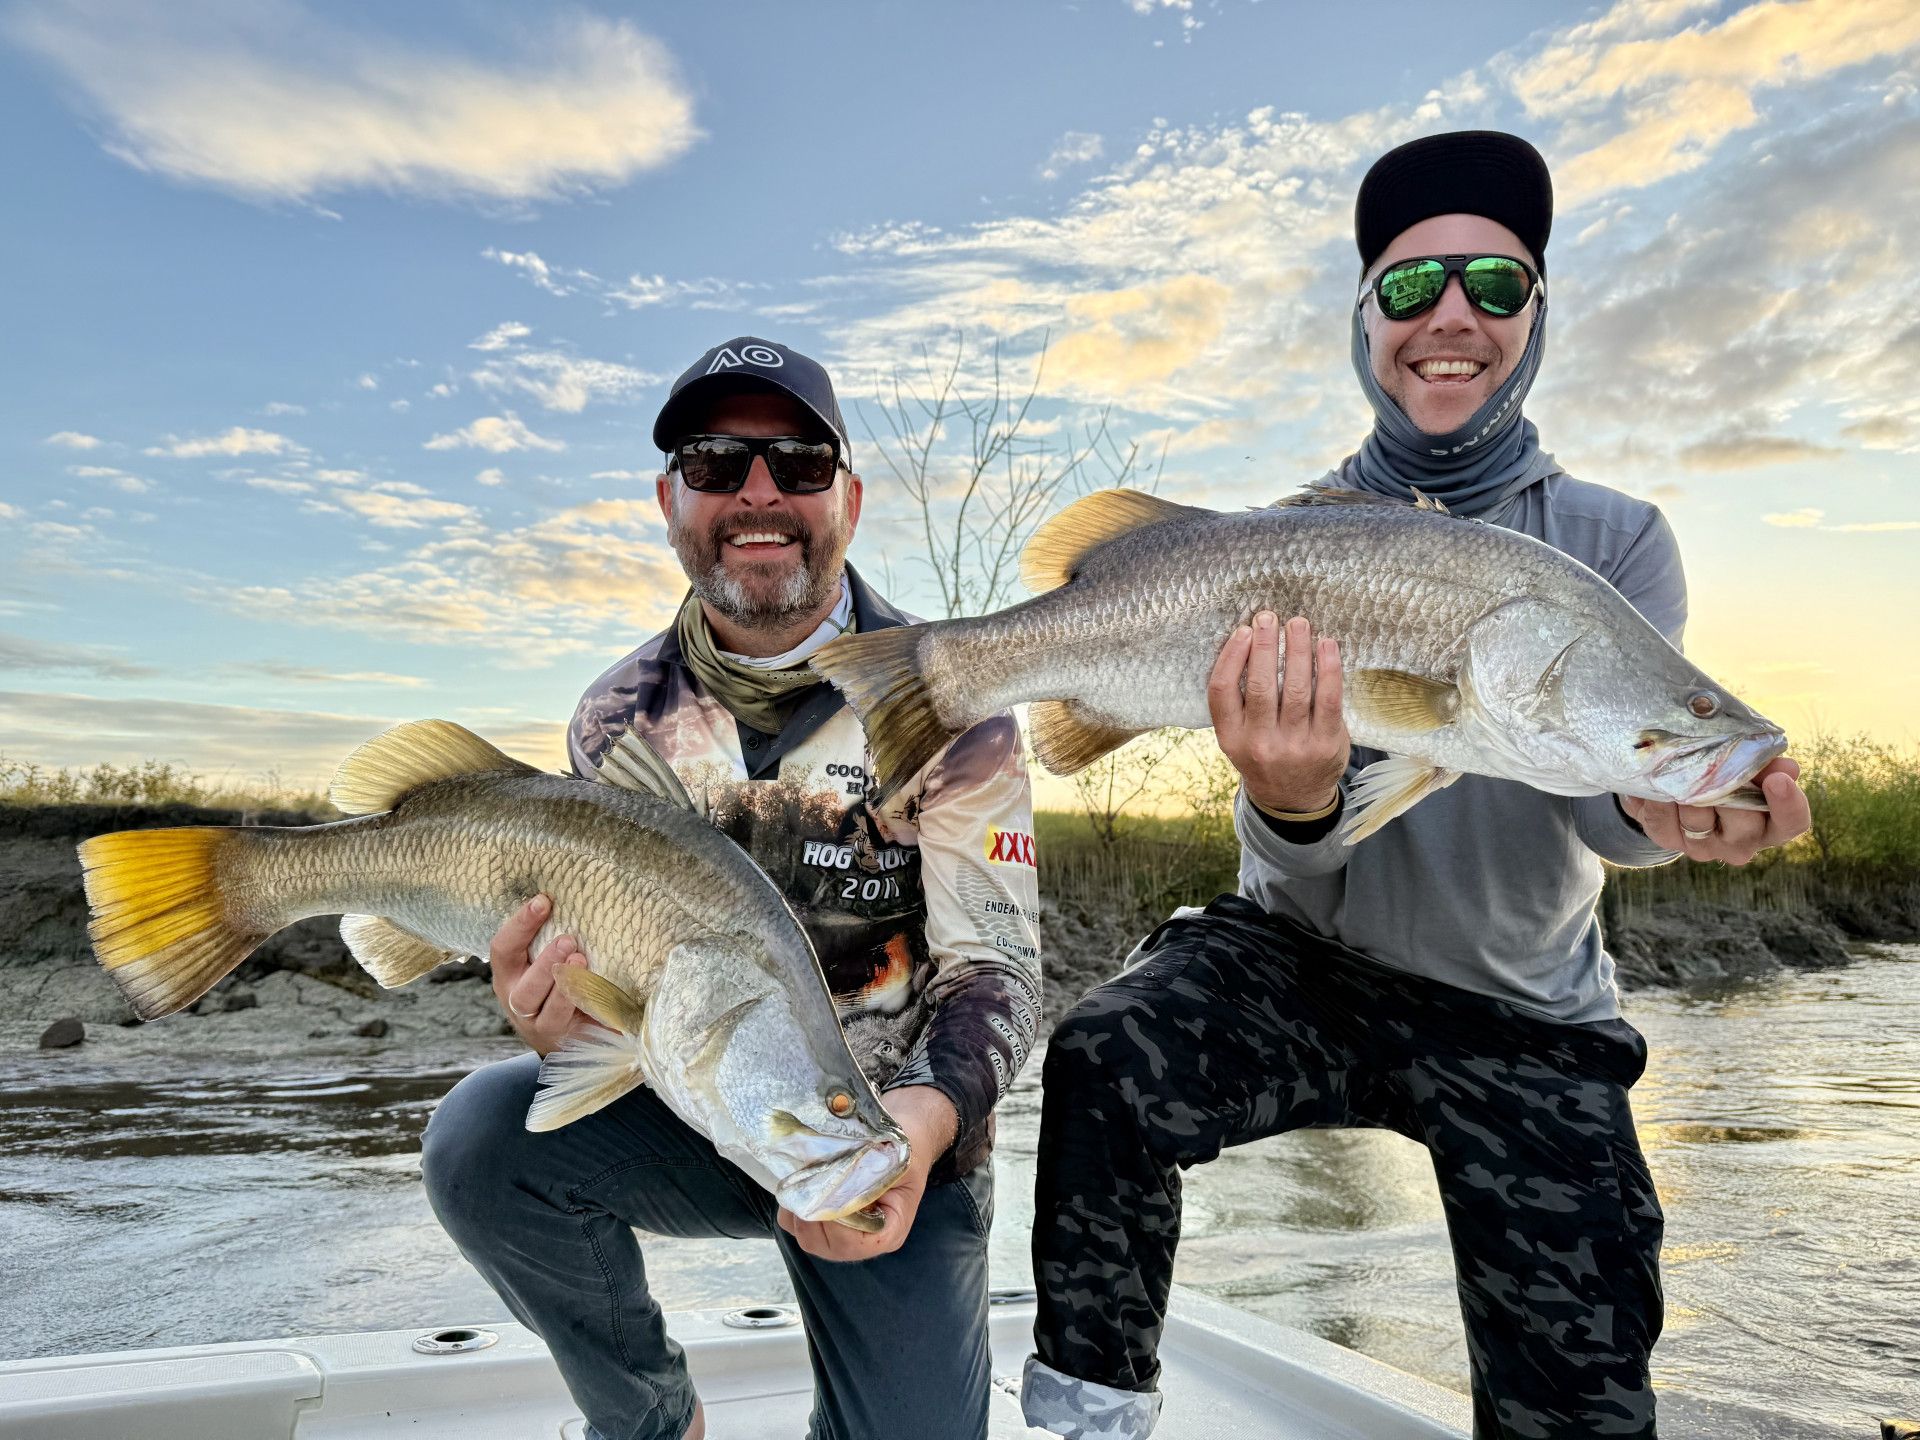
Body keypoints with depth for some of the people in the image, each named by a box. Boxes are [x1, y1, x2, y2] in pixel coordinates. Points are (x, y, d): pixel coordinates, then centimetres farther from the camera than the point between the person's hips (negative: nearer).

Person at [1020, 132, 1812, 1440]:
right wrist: (1294, 801, -39)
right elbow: (1296, 863, -13)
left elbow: (1606, 777, -13)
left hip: (1526, 1020, 2)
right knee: (1102, 1068, -28)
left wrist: (1664, 802, -38)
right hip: (1302, 959, -1)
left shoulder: (1617, 541, 0)